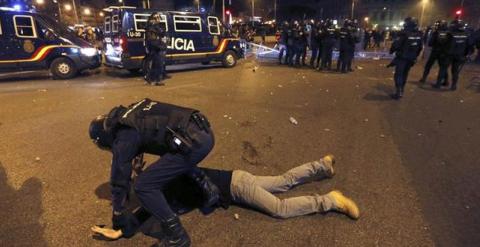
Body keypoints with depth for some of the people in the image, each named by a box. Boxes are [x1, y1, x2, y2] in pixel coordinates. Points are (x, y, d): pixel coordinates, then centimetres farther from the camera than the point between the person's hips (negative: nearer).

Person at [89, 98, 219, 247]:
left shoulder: (123, 138, 0)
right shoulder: (131, 116, 25)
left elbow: (119, 179, 8)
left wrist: (118, 220, 21)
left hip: (193, 143, -9)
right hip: (205, 132, 9)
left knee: (144, 187, 0)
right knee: (179, 159, 39)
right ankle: (208, 188, 31)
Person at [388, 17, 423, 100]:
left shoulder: (404, 33, -18)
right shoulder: (419, 34, 4)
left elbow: (396, 44, -20)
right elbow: (420, 47, 11)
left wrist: (391, 51, -1)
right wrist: (415, 56, 22)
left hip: (402, 57, -7)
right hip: (411, 58, 7)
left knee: (398, 74, -3)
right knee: (405, 74, 17)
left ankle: (398, 93, -8)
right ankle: (401, 91, 26)